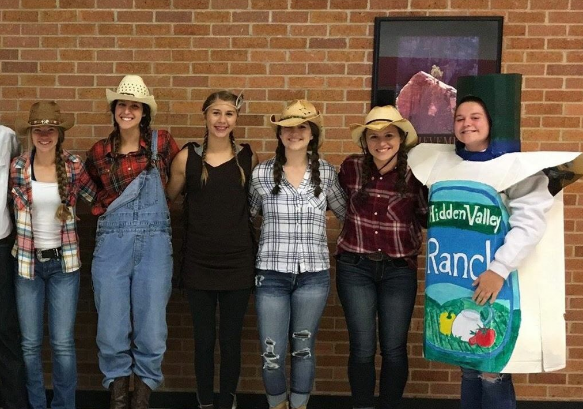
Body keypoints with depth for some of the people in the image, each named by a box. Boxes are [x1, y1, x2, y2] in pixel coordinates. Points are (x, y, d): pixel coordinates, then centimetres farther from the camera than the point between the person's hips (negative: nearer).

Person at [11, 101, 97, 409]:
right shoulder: (17, 168, -4)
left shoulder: (74, 166, -5)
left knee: (63, 343, 2)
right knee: (30, 343, 8)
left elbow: (96, 199, 7)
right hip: (27, 262, 1)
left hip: (64, 262, -1)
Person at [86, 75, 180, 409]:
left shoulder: (162, 143, 0)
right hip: (112, 244, 1)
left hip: (154, 244, -1)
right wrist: (107, 210, 6)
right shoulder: (99, 152, 6)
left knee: (151, 329, 2)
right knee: (112, 329, 4)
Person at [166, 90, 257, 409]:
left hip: (237, 262, 0)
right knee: (203, 339, 10)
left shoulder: (248, 157, 1)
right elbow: (167, 198, 9)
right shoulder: (187, 157, -1)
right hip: (198, 263, 0)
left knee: (231, 340, 9)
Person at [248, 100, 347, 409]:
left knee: (303, 350, 13)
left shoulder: (326, 173, 1)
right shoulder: (261, 174, -2)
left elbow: (346, 212, 13)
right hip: (271, 275, 0)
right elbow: (246, 216, 11)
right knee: (272, 354, 4)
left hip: (313, 276, 1)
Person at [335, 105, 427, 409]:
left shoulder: (414, 174, -7)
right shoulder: (351, 168, -3)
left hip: (399, 270, 0)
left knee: (394, 349, 7)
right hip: (355, 268, 0)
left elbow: (428, 219, 0)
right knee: (362, 348, 5)